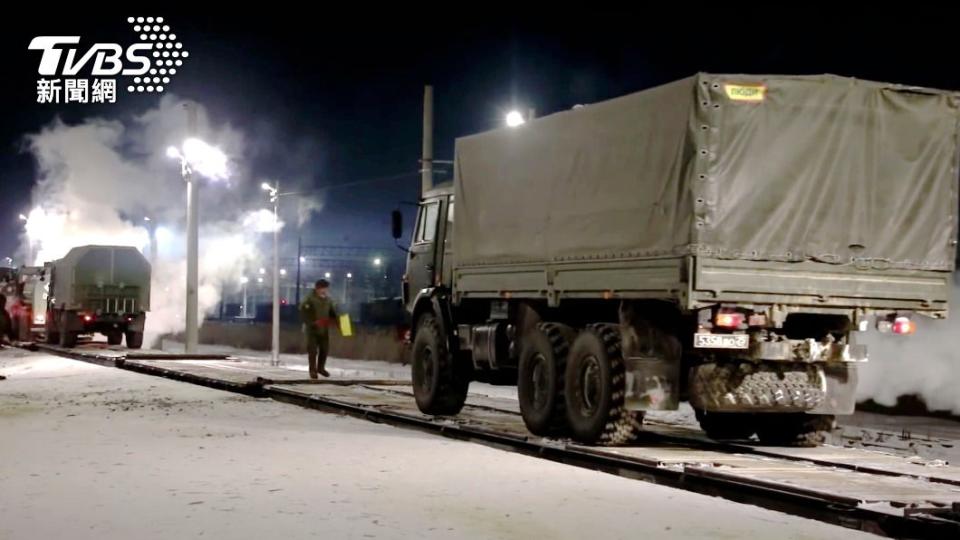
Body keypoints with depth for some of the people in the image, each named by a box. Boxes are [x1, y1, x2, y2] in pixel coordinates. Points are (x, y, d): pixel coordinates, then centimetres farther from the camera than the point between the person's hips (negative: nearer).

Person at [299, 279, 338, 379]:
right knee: (312, 350, -3)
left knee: (325, 349, 9)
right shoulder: (309, 299, -13)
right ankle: (313, 370, 9)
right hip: (311, 329, -6)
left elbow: (332, 313, 13)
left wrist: (333, 320, -8)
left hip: (324, 329, 6)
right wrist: (315, 322, -27)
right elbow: (303, 315, -19)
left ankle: (321, 368, 27)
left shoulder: (328, 300, 5)